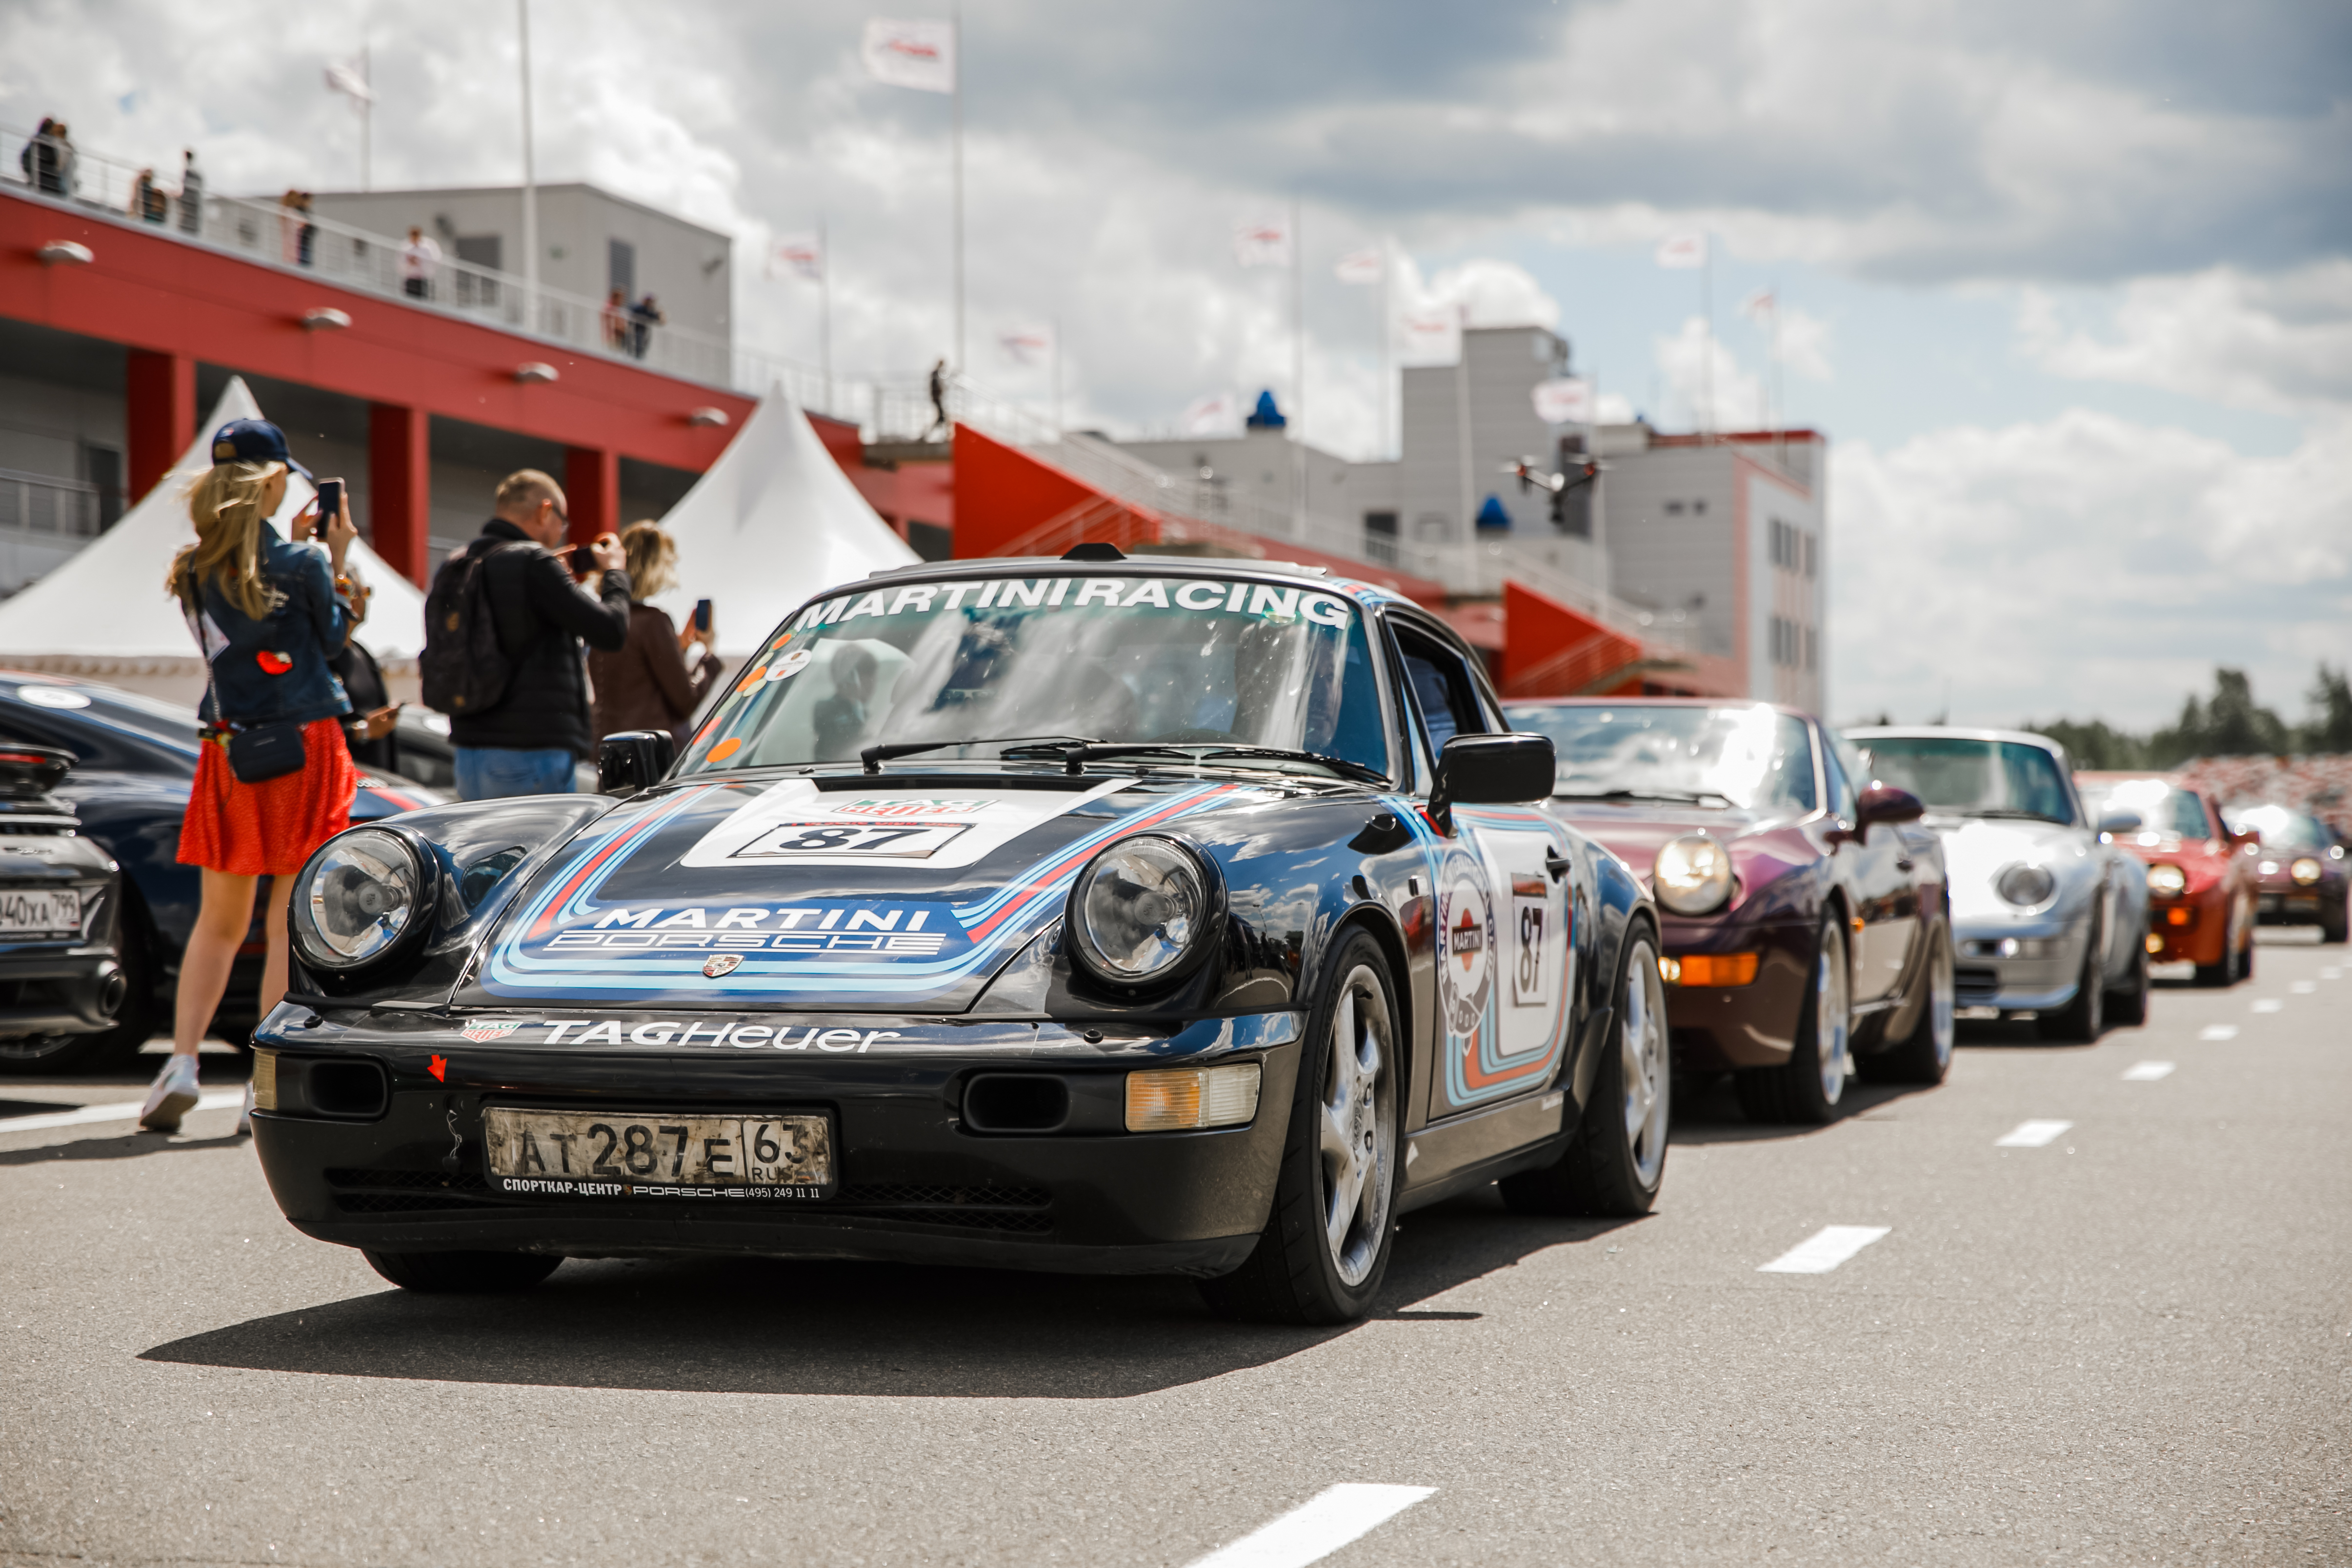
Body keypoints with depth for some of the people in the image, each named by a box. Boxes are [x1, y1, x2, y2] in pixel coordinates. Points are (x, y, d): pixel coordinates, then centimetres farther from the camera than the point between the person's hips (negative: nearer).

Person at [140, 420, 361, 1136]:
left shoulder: (193, 572, 4)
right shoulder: (303, 565, -9)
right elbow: (332, 638, 4)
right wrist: (336, 559, 9)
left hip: (229, 750, 4)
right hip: (305, 744, -4)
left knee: (219, 921, 13)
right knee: (291, 922, 0)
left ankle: (182, 1063, -2)